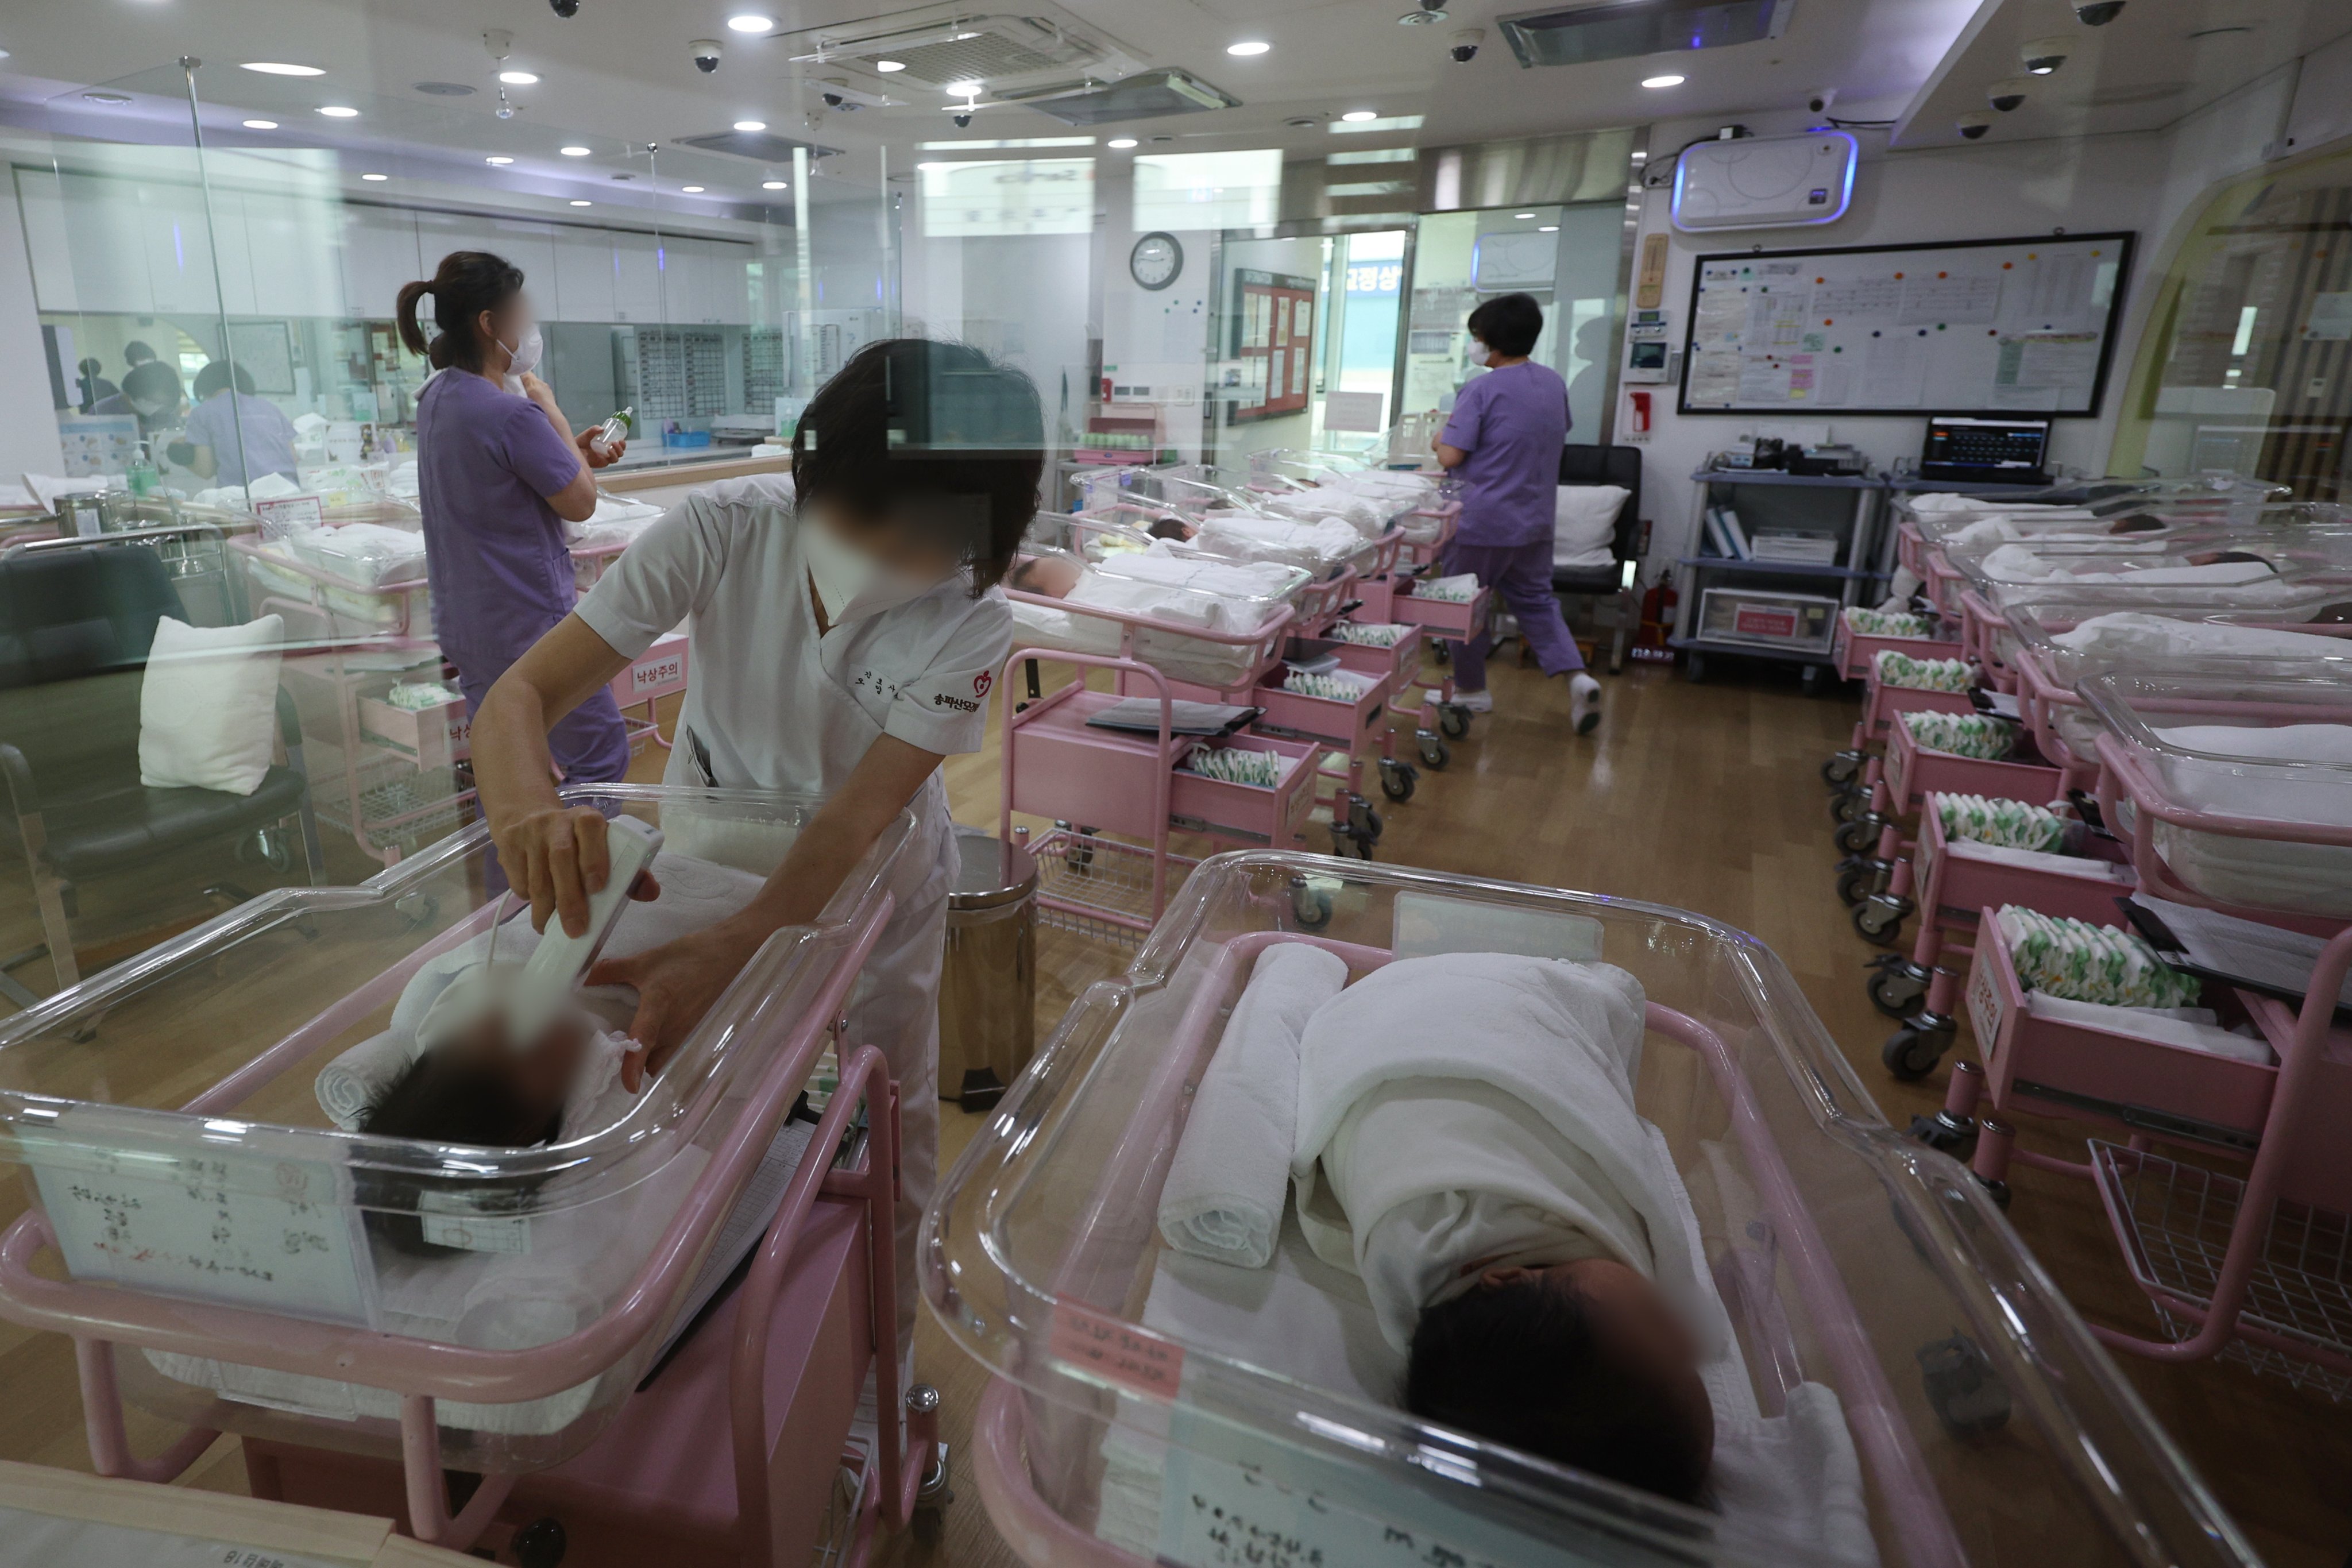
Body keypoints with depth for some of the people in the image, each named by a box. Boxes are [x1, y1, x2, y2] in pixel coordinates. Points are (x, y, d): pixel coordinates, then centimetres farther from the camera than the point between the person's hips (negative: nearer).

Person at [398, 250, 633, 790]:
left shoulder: (436, 397, 7)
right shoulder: (511, 414, -22)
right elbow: (581, 503, -11)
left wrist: (575, 455, 11)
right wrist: (549, 408, -4)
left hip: (464, 623, 9)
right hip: (529, 627, -9)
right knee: (601, 758, 3)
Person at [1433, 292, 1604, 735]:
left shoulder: (1482, 390, -15)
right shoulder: (1554, 383, 7)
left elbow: (1452, 456, -18)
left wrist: (1439, 441, 3)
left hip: (1484, 520, -6)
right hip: (1536, 521, 7)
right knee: (1535, 600, 16)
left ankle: (1471, 689, 21)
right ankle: (1576, 676, -1)